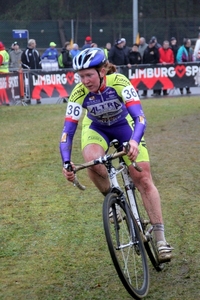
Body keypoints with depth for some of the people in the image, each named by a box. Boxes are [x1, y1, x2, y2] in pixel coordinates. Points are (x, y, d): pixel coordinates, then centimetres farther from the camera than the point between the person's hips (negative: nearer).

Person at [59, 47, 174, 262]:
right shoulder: (79, 93, -28)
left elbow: (139, 117, -40)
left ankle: (160, 239, -7)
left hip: (124, 125, -1)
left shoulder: (119, 82, -33)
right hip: (96, 128, 1)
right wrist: (66, 163, -41)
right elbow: (68, 130, -27)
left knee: (143, 178, -11)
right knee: (92, 160, -34)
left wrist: (134, 141, -59)